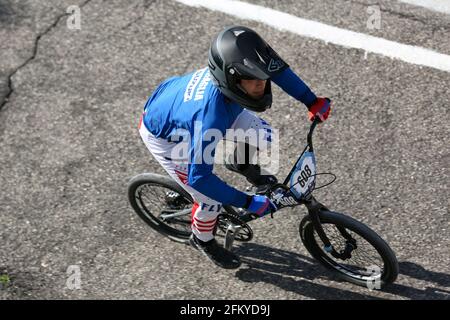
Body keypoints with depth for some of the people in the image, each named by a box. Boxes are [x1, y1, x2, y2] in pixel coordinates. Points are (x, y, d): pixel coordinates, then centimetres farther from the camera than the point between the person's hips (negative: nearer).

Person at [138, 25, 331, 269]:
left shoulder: (232, 67, -28)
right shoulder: (211, 116, -46)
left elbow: (278, 68, -5)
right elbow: (200, 178, -38)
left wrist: (313, 101, -7)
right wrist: (248, 202, -31)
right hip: (162, 135, -6)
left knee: (262, 134, -6)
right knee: (212, 199, -6)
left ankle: (241, 164, 28)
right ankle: (202, 240, 27)